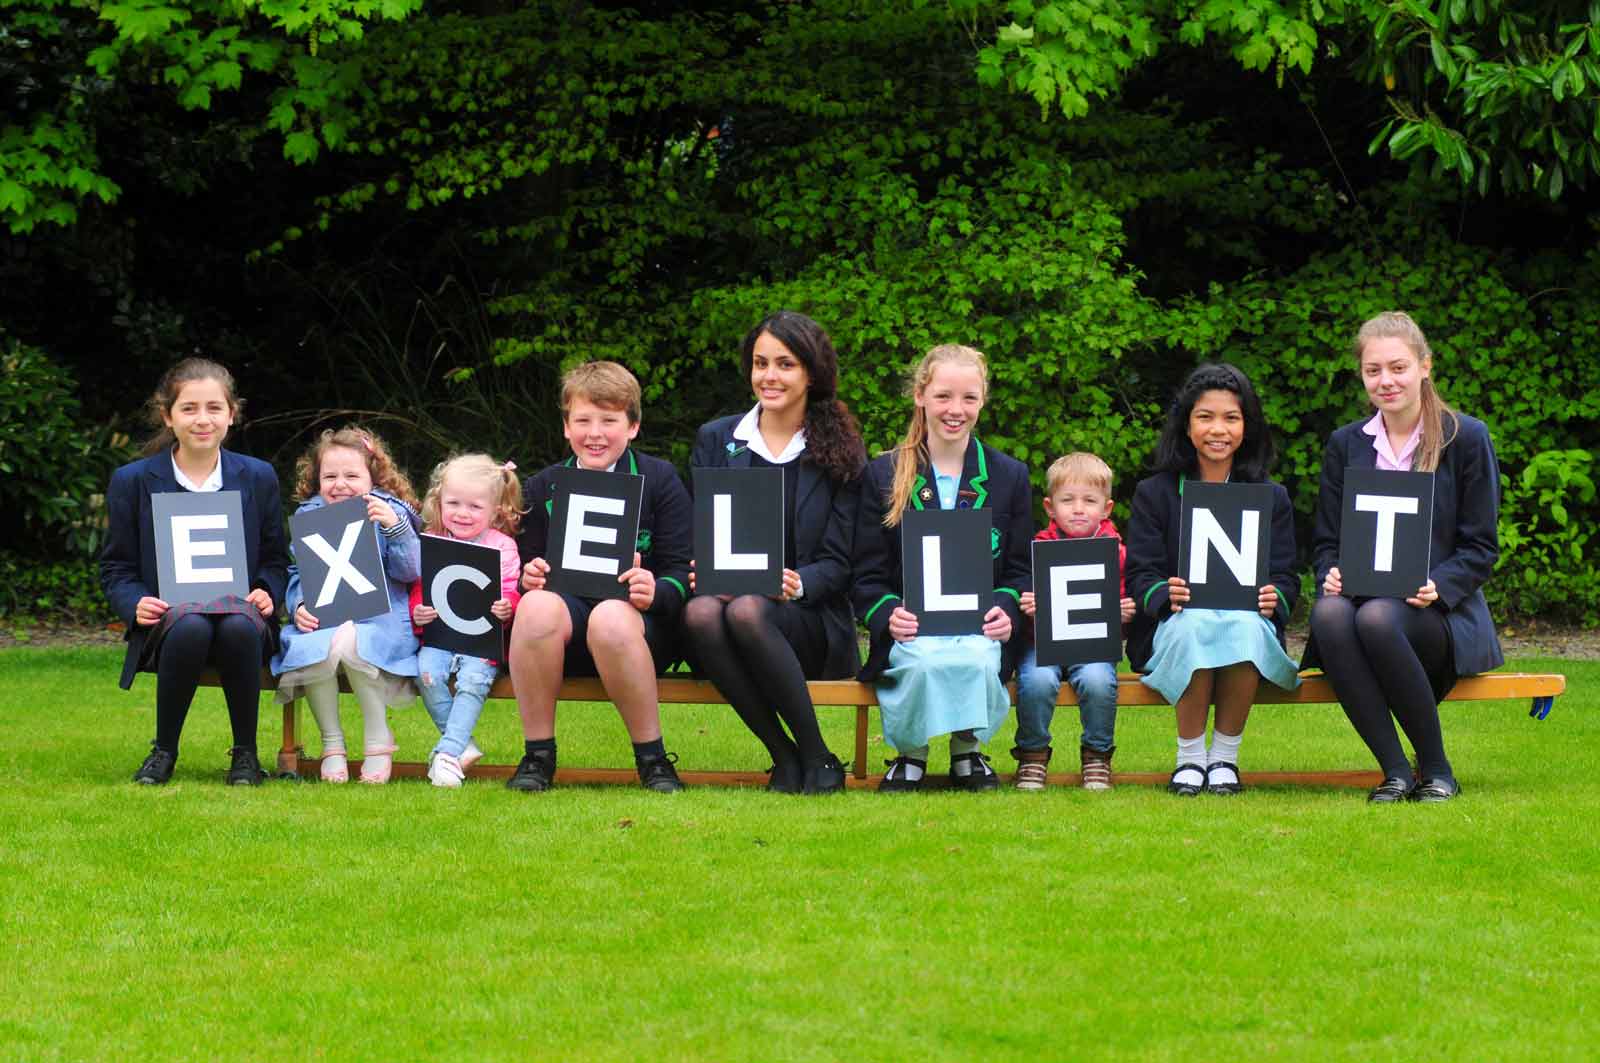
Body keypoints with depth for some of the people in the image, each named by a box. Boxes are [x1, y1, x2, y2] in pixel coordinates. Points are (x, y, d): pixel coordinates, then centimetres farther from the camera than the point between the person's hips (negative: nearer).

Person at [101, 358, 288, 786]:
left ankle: (245, 753, -18)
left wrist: (267, 593, -6)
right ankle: (163, 751, -18)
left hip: (238, 610, 1)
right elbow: (116, 567, 10)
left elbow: (276, 559, 17)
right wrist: (135, 604, -12)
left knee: (240, 628, -38)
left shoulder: (258, 478, 11)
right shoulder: (132, 481, 7)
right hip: (166, 618, -1)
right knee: (191, 629, -39)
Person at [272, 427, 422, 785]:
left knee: (350, 644, -37)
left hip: (378, 617, -3)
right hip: (321, 618, 3)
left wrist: (394, 527, -18)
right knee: (313, 648, -32)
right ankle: (331, 744, -13)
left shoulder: (389, 512, 6)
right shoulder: (309, 516, 15)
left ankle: (378, 739, -16)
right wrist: (299, 607, -5)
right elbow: (296, 573, 15)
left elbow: (411, 572, -4)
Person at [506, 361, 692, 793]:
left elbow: (683, 574, 0)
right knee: (537, 605, -34)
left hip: (637, 619, -2)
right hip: (566, 624, 2)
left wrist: (654, 591, -23)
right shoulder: (540, 490, 14)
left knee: (612, 617, -39)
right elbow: (526, 571, 14)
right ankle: (537, 754, -20)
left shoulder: (659, 480, 6)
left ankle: (652, 758, -21)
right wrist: (528, 578, -11)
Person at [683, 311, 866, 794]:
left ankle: (818, 759, -23)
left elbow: (839, 562, 2)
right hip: (724, 594, 2)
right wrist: (702, 573, -13)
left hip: (811, 623, -2)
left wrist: (796, 584, -21)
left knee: (747, 611, -37)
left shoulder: (840, 452, 6)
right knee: (700, 611, -35)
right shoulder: (715, 440, 14)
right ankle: (784, 755, -25)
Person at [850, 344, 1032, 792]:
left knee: (975, 660, -35)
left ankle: (968, 752, -7)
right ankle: (909, 754, -9)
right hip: (910, 630, -1)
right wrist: (889, 615, -14)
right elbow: (867, 578, 8)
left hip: (980, 631, 1)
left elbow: (1019, 570, 15)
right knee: (925, 663, -36)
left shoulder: (1009, 476, 14)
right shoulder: (882, 475, 10)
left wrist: (1006, 610, -8)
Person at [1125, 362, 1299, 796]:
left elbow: (1284, 577, 8)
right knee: (1197, 624, -38)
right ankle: (1190, 757, -22)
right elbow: (1141, 575, 2)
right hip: (1175, 627, -1)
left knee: (1245, 627, -37)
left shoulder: (1272, 498, 15)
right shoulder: (1154, 494, 10)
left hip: (1248, 620, 1)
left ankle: (1225, 756, -20)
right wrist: (1165, 595, -22)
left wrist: (1275, 598, -17)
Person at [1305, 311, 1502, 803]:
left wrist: (1438, 587, -18)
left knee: (1378, 619, -38)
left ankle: (1436, 769, -21)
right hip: (1360, 596, 3)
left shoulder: (1467, 439, 5)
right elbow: (1325, 540, 15)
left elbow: (1480, 548, 2)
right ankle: (1394, 770, -31)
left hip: (1443, 614, -3)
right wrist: (1331, 576, -9)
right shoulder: (1345, 444, 15)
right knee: (1328, 614, -35)